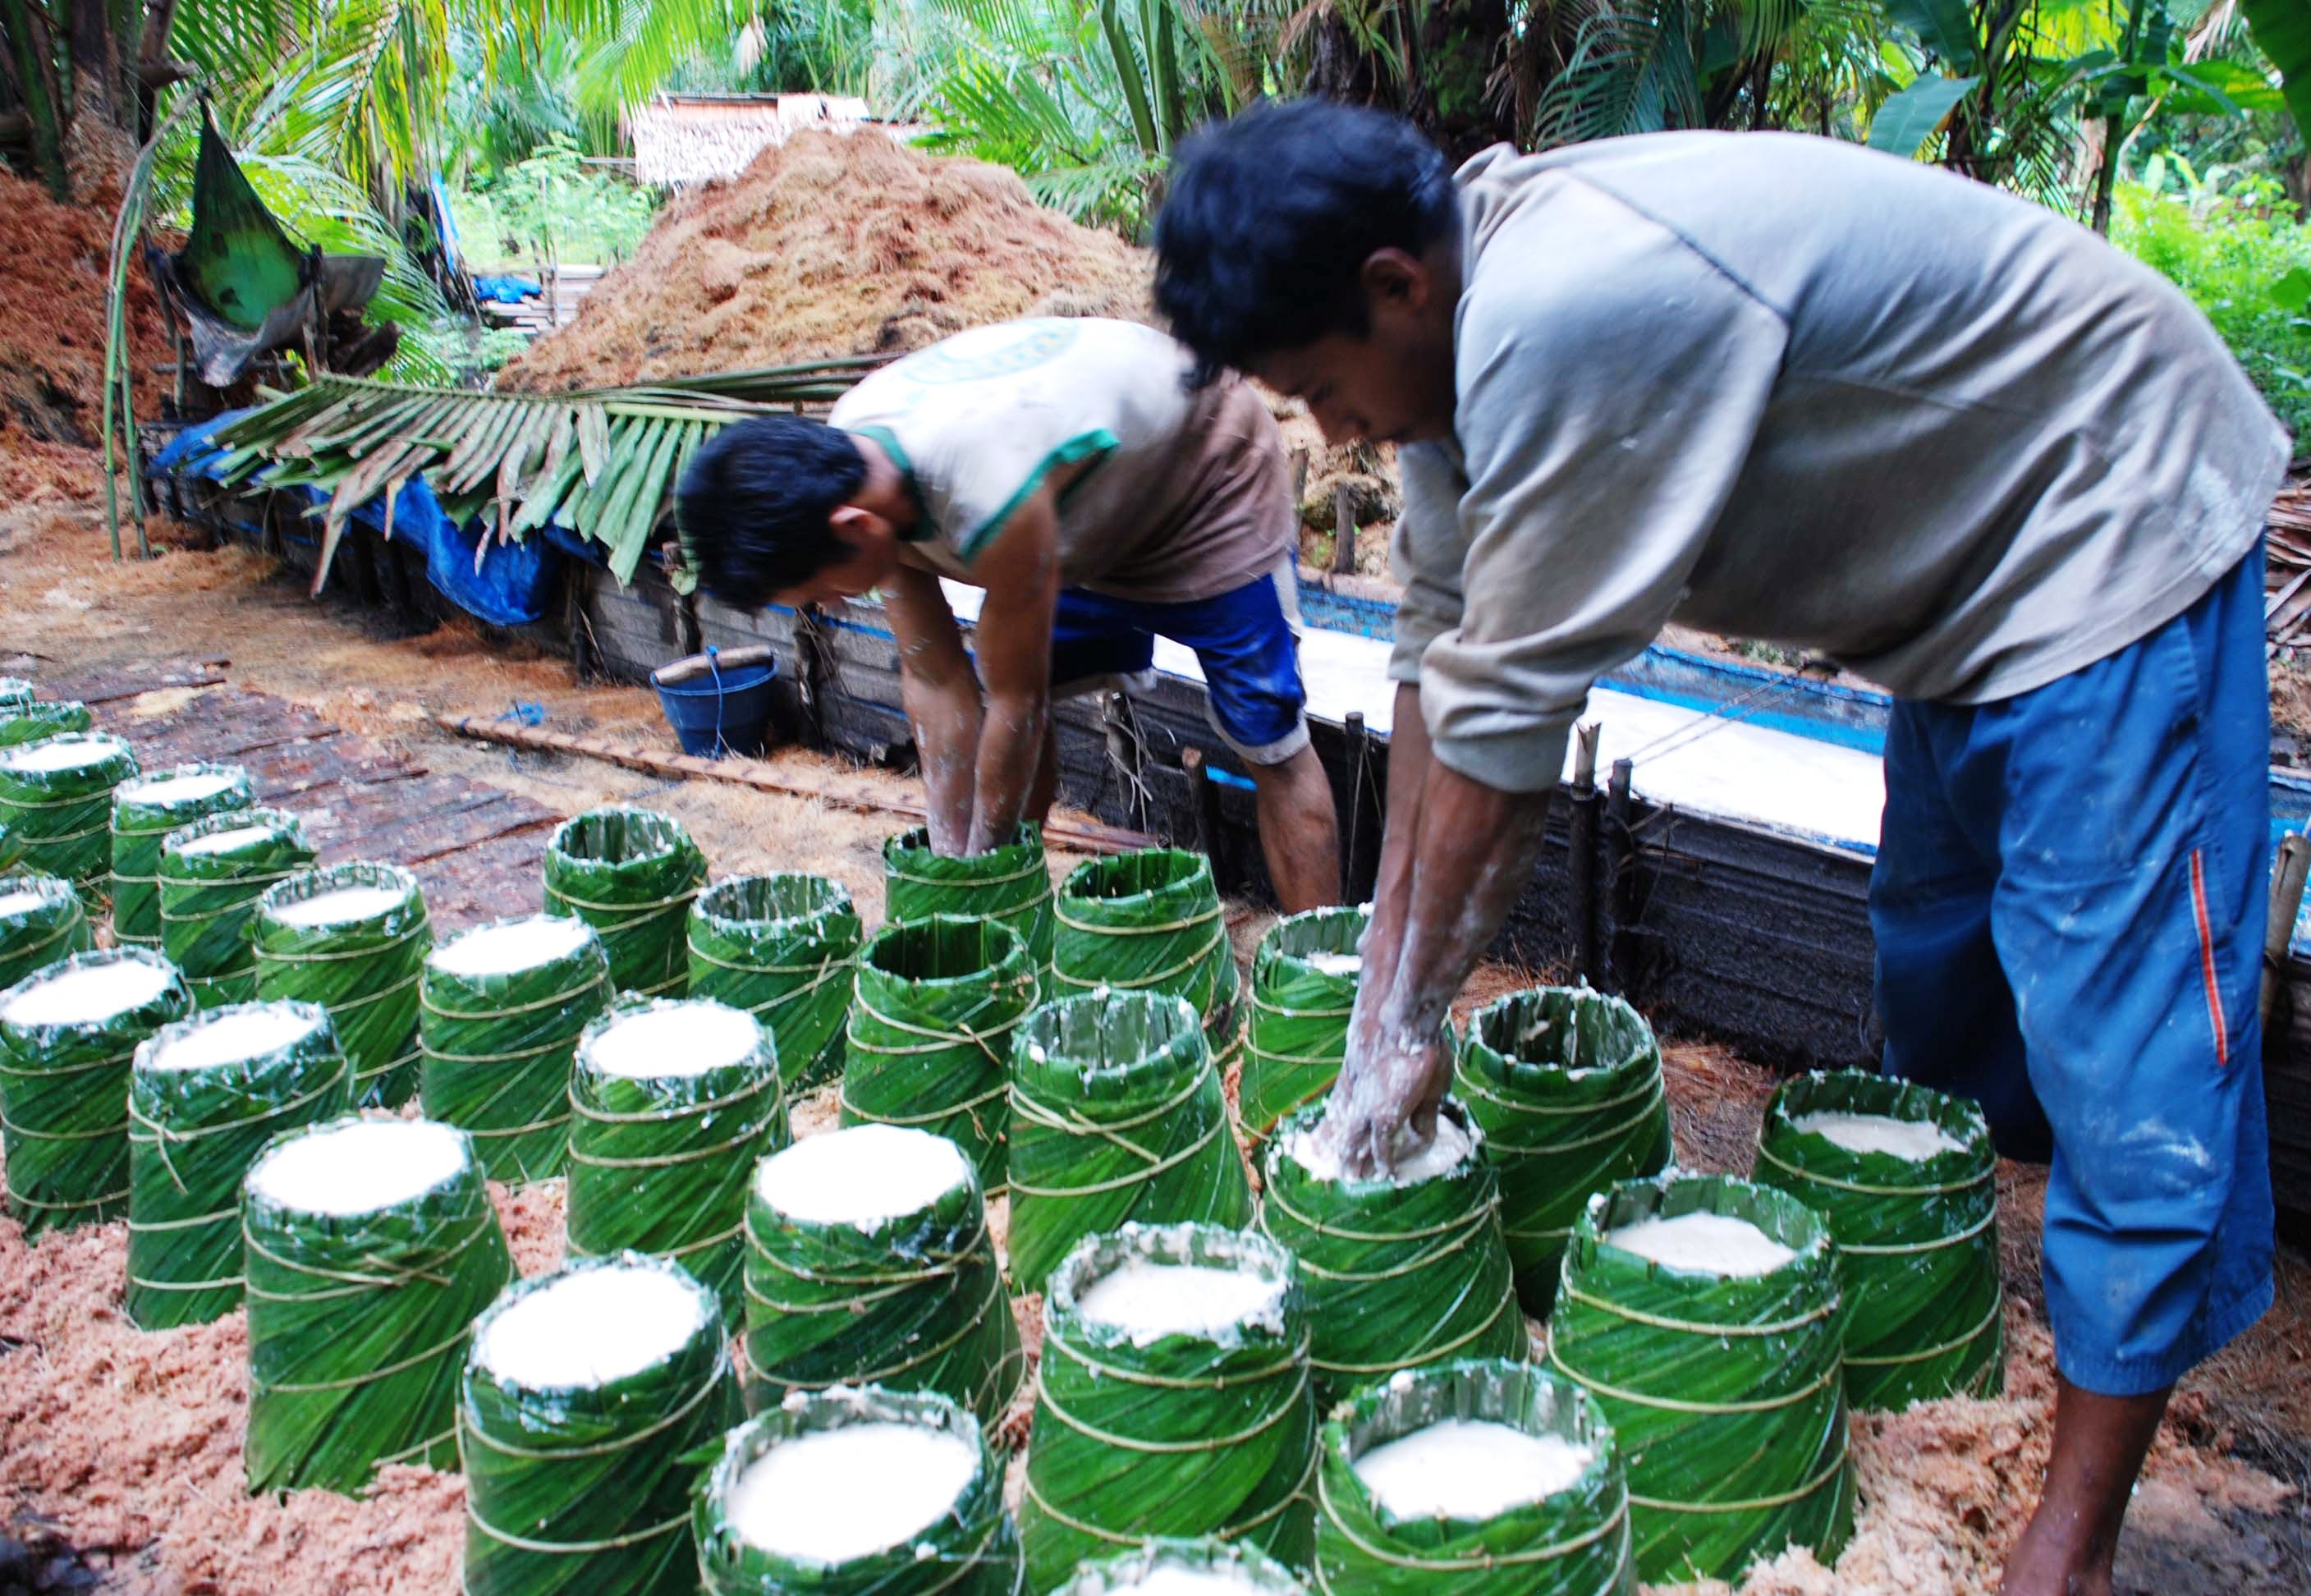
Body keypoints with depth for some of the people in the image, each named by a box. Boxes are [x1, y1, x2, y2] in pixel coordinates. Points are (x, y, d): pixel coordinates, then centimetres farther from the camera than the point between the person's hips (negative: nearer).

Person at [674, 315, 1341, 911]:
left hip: (1210, 481, -7)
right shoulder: (842, 468, -19)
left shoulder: (991, 499, -44)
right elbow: (933, 681, -13)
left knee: (1267, 739, -8)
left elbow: (1018, 702, -30)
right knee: (1020, 705, 5)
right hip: (1096, 506, 8)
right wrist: (953, 862, -12)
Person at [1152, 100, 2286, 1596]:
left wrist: (1411, 1023, -17)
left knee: (2123, 1046, -8)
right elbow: (1440, 642, -2)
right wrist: (1386, 979, 0)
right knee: (1935, 985, 20)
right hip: (1972, 543, 10)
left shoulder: (1562, 314, -35)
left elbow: (1508, 714, -30)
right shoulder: (1464, 302, -5)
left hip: (2114, 524, -10)